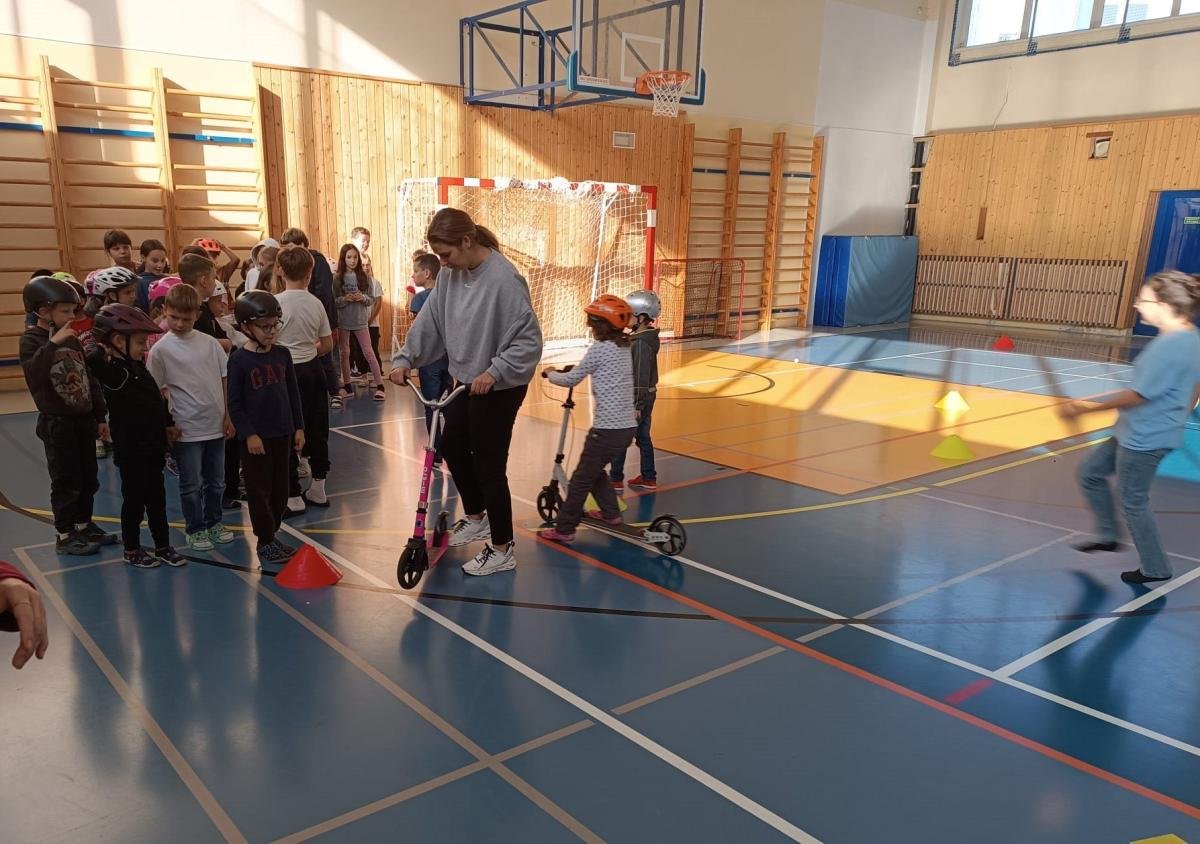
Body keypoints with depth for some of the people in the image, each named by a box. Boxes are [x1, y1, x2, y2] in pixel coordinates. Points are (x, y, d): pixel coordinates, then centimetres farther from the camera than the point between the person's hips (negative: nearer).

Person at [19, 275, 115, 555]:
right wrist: (52, 343, -33)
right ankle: (65, 535, 12)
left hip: (84, 419, 7)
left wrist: (100, 416, 14)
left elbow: (89, 379, 13)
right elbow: (34, 374, -30)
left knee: (88, 478, 14)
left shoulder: (72, 339, 8)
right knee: (66, 481, 0)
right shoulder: (32, 339, -10)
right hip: (56, 423, -6)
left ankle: (84, 525, 29)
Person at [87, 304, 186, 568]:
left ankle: (163, 547, 26)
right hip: (131, 450, -8)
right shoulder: (113, 371, -18)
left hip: (153, 446, 8)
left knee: (157, 498, 15)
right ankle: (132, 550, 23)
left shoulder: (137, 366, 8)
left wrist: (167, 423, 20)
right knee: (134, 500, 7)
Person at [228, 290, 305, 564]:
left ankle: (272, 536, 25)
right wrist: (248, 434, -13)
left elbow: (293, 393, 10)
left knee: (280, 488, 12)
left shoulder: (282, 354, 3)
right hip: (256, 436, -5)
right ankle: (265, 542, 12)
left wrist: (298, 427, 9)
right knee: (259, 490, 2)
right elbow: (234, 403, -9)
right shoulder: (239, 360, -10)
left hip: (282, 433, 5)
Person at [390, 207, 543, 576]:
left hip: (499, 388, -8)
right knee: (452, 447, 20)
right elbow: (429, 320, 8)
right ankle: (476, 517, 43)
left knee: (488, 466, 0)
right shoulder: (450, 274, -1)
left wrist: (494, 371, -30)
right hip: (467, 382, 8)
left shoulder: (504, 279, -24)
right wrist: (405, 357, -1)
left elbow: (528, 340, -24)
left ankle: (503, 549, 17)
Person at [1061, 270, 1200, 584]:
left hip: (1143, 440, -10)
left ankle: (1156, 569, 23)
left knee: (1134, 502, 7)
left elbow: (1138, 395, -24)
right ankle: (1107, 535, 33)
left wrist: (1087, 408, -16)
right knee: (1091, 472, 21)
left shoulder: (1169, 346, -27)